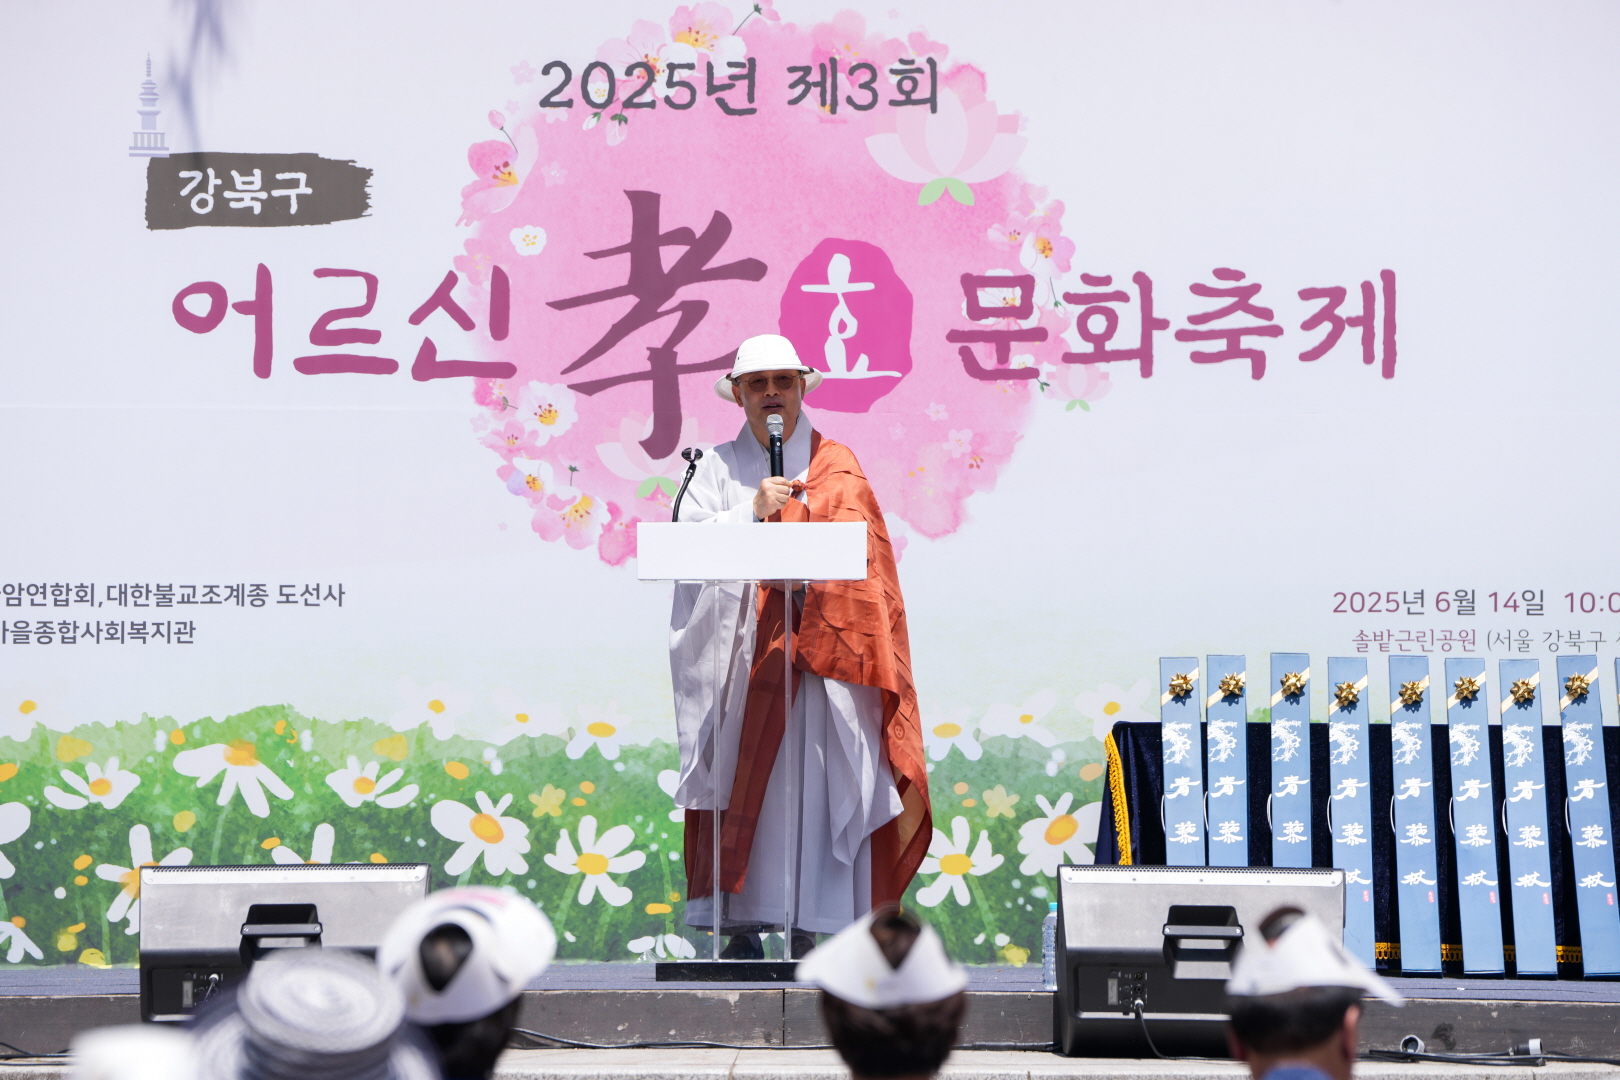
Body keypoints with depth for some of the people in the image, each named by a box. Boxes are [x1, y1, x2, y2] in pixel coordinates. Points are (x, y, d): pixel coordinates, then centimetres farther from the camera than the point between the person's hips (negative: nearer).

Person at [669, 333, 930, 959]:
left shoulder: (836, 467, 10)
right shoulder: (720, 466, 13)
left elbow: (862, 556, 1)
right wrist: (753, 511, -13)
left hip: (816, 648, -1)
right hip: (737, 649, 1)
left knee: (811, 783, -9)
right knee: (738, 780, -5)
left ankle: (808, 925, -8)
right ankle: (742, 925, -4)